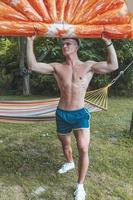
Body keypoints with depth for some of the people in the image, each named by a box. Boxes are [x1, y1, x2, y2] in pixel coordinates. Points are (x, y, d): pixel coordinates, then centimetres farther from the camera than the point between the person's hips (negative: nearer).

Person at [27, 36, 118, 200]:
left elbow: (113, 66, -15)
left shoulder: (89, 66, -3)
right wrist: (30, 41, -13)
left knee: (83, 149, -11)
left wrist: (108, 42, -20)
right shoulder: (57, 68, -1)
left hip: (80, 114, -2)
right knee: (65, 144, 23)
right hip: (61, 114, 3)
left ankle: (80, 186, 9)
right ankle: (69, 163, 56)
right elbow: (32, 65, -11)